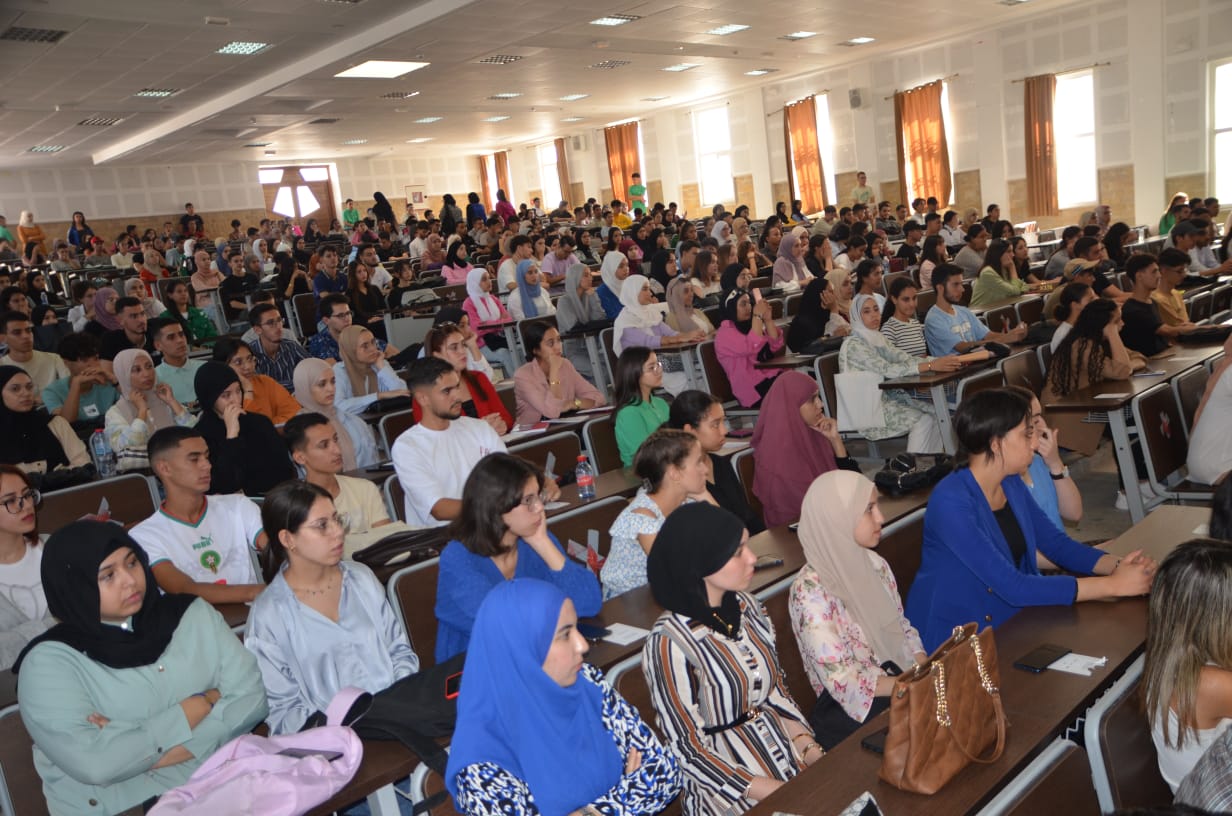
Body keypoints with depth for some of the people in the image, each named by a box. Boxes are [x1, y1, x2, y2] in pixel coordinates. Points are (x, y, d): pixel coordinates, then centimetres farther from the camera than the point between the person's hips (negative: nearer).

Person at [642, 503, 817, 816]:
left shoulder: (746, 606, 1)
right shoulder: (670, 642, -19)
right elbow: (687, 748, -15)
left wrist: (809, 747, -3)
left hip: (788, 755, 6)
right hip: (729, 788, -6)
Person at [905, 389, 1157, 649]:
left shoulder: (1012, 485, 2)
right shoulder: (951, 502, -25)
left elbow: (1057, 544, 10)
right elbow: (1012, 587, -28)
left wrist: (1117, 565, -8)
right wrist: (1113, 585, -24)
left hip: (1008, 623, 8)